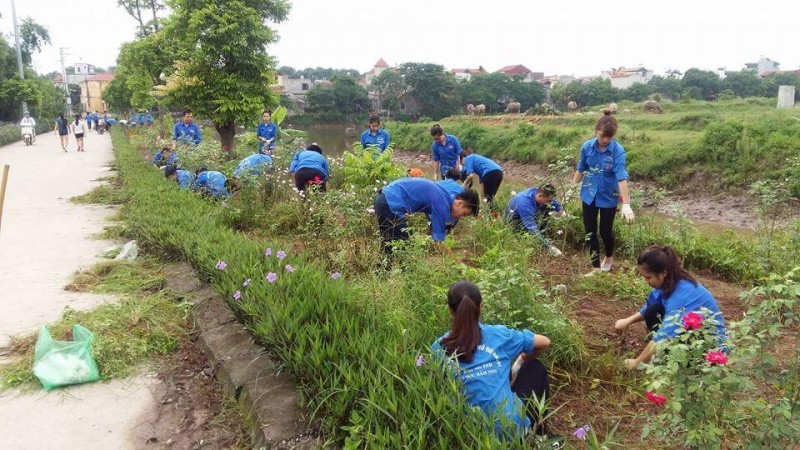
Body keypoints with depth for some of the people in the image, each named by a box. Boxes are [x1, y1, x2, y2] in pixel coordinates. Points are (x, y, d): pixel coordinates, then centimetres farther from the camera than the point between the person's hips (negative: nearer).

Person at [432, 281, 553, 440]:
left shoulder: (438, 348, -6)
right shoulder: (497, 334, -8)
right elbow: (544, 342, 5)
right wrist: (523, 359, 26)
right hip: (511, 428, -2)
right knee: (535, 367, 25)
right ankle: (540, 436, 32)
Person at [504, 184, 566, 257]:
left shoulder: (539, 192, -21)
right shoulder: (524, 203, -41)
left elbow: (559, 207, -3)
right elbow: (532, 228, -43)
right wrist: (549, 246, -44)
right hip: (513, 218, -6)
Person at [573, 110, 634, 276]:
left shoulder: (618, 151, -21)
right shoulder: (587, 146, -10)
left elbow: (622, 177, -28)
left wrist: (626, 204, -35)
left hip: (608, 197, -3)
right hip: (589, 195, 3)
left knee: (605, 231, 8)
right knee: (590, 231, 6)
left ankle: (609, 257, 39)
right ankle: (596, 267, 19)